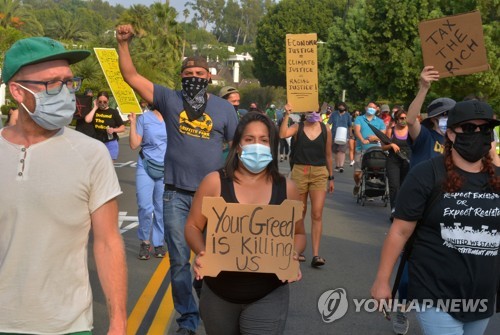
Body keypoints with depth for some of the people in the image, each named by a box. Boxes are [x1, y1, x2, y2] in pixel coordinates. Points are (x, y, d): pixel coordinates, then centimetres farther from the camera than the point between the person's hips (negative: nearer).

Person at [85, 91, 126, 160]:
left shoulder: (113, 112, 0)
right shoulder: (94, 111, 6)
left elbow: (122, 128, 1)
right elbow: (87, 120, -15)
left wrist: (114, 130, -19)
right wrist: (95, 108, -6)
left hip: (110, 144, -2)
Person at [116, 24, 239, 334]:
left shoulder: (224, 108, 3)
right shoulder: (170, 99, 2)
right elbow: (131, 76, 0)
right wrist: (123, 43, -9)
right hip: (176, 195, 0)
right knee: (179, 261, 8)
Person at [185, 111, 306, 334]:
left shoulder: (286, 189, -1)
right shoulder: (214, 182, -6)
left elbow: (298, 234, 9)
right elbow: (193, 227, 1)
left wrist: (292, 255, -11)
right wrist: (201, 253, -19)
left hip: (268, 297, 0)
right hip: (218, 294, 1)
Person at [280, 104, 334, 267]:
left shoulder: (325, 130, 5)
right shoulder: (297, 127, 2)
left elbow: (328, 155, 12)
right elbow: (283, 134, -20)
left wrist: (331, 177, 13)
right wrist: (287, 114, -18)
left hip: (320, 173, 0)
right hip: (299, 171, 0)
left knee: (317, 214, -8)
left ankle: (316, 255, -7)